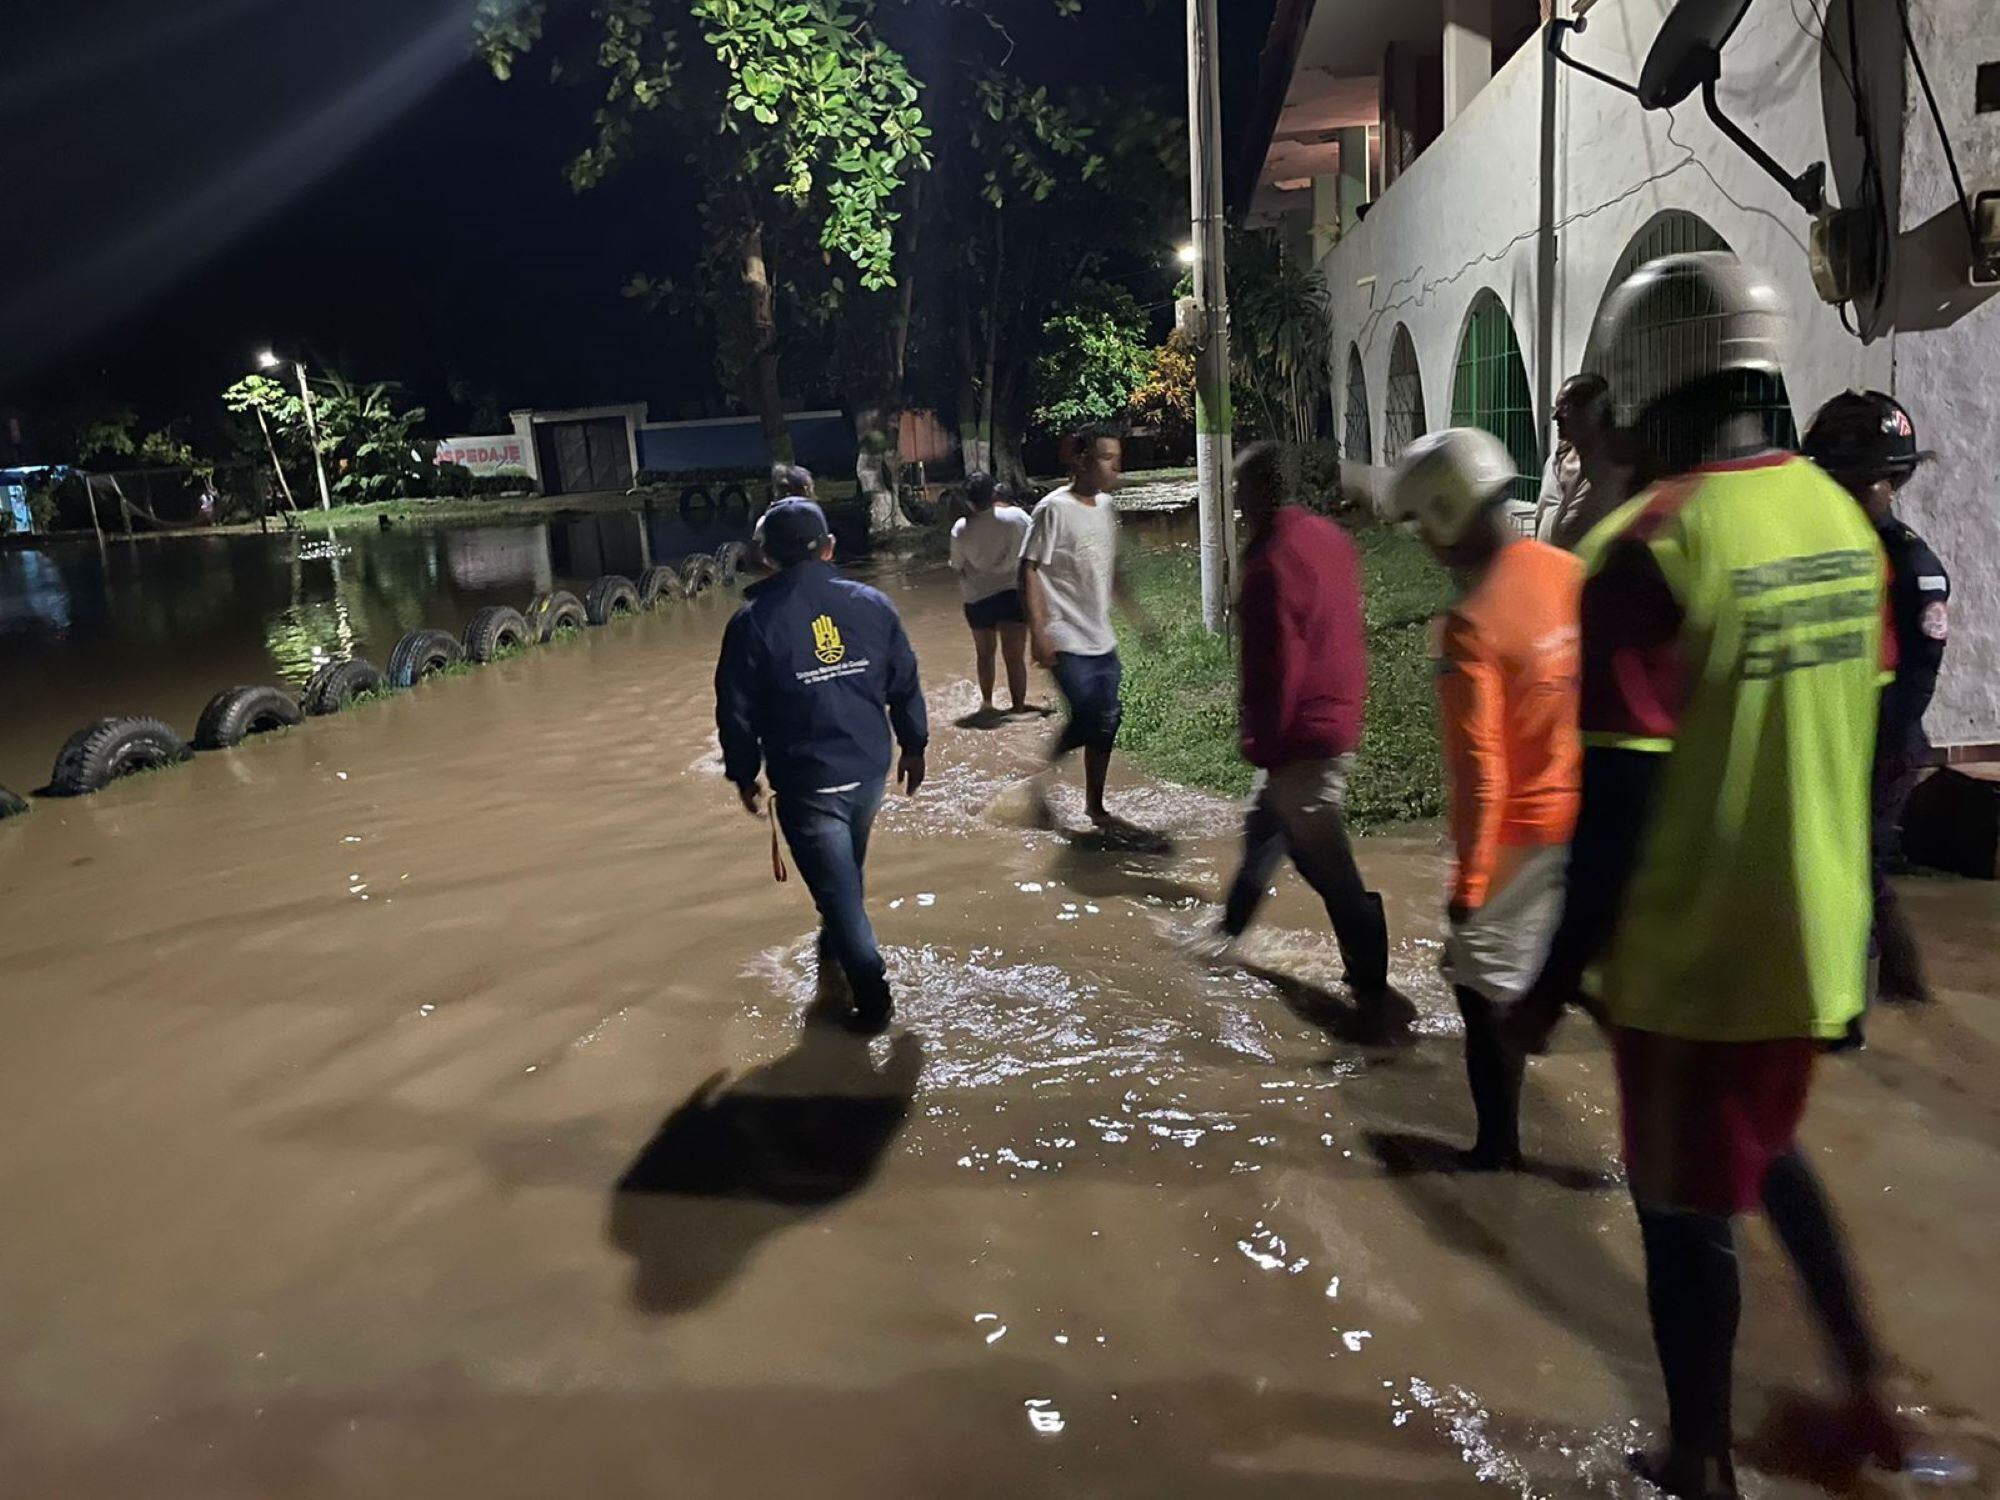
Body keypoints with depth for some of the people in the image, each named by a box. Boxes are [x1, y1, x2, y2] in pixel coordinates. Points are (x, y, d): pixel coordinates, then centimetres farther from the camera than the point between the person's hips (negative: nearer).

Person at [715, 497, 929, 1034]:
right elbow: (906, 683, 4)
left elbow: (736, 710, -6)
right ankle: (836, 942, 49)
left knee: (836, 885, 3)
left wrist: (744, 775, 7)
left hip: (805, 782, -4)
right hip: (869, 768, 5)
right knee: (847, 872, 27)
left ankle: (873, 998, 3)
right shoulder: (871, 603, -1)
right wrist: (914, 747, 16)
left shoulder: (753, 621, -10)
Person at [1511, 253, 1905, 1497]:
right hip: (1816, 936, 8)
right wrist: (1841, 900, 22)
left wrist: (1557, 980, -12)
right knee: (1765, 1152, 30)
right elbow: (1852, 743, 10)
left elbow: (1620, 804, -22)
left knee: (1687, 1211, 11)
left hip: (1694, 955, -7)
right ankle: (1867, 1382, 36)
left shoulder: (1652, 546, -22)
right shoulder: (1844, 520, 2)